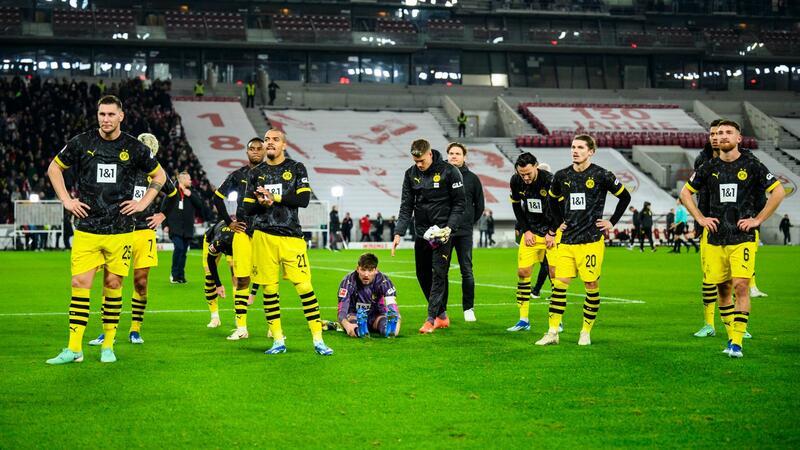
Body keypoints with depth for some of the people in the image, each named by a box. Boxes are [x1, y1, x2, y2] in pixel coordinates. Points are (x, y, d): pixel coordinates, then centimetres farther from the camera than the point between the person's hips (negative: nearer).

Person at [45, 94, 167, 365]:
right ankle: (74, 348, -1)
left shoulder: (134, 148, 1)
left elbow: (159, 175, 16)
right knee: (80, 283, -5)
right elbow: (54, 168, 16)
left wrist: (143, 203, 5)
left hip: (120, 230, 0)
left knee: (113, 284, 4)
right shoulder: (81, 143, 2)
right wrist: (66, 200, 6)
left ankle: (108, 345, 15)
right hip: (87, 228, 0)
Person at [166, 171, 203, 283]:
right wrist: (165, 225, -2)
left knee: (183, 252, 6)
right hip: (175, 227, -4)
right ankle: (174, 274, -7)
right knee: (179, 248, -18)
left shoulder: (192, 193, 13)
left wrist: (191, 195, -7)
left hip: (188, 228, 4)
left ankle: (180, 276, 13)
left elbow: (200, 205, 2)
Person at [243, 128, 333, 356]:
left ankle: (318, 340, -2)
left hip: (291, 236, -2)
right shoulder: (256, 172, 13)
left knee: (304, 287, -8)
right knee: (269, 289, 3)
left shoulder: (296, 168, 6)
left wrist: (274, 197, -9)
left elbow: (303, 200, -6)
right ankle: (278, 341, 13)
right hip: (263, 236, 2)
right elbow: (248, 208, 11)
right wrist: (261, 203, -10)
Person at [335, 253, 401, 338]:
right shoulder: (348, 281, -23)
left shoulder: (383, 281, -20)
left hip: (375, 315, 1)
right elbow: (341, 310, -28)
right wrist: (347, 325, -52)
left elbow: (392, 306, -28)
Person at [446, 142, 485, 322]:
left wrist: (470, 222, 10)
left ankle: (468, 308, 10)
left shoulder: (472, 178, 6)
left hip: (464, 233, 0)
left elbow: (480, 205, 15)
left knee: (467, 271, 0)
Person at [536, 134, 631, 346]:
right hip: (567, 240, 3)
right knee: (559, 283, -3)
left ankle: (586, 332, 13)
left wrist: (612, 222, 3)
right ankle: (553, 332, 1)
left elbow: (625, 197, 6)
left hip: (591, 239, -3)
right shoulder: (562, 176, 6)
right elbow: (553, 199, 26)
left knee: (591, 285, 1)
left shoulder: (601, 175, -5)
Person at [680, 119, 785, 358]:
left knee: (741, 286, -13)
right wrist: (700, 218, 8)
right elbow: (685, 192, 18)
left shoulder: (751, 165, -1)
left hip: (743, 238, -4)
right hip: (716, 238, 4)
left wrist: (758, 219, -3)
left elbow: (778, 191, 1)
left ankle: (737, 342, -11)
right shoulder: (709, 167, 7)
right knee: (723, 288, 7)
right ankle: (731, 336, 20)